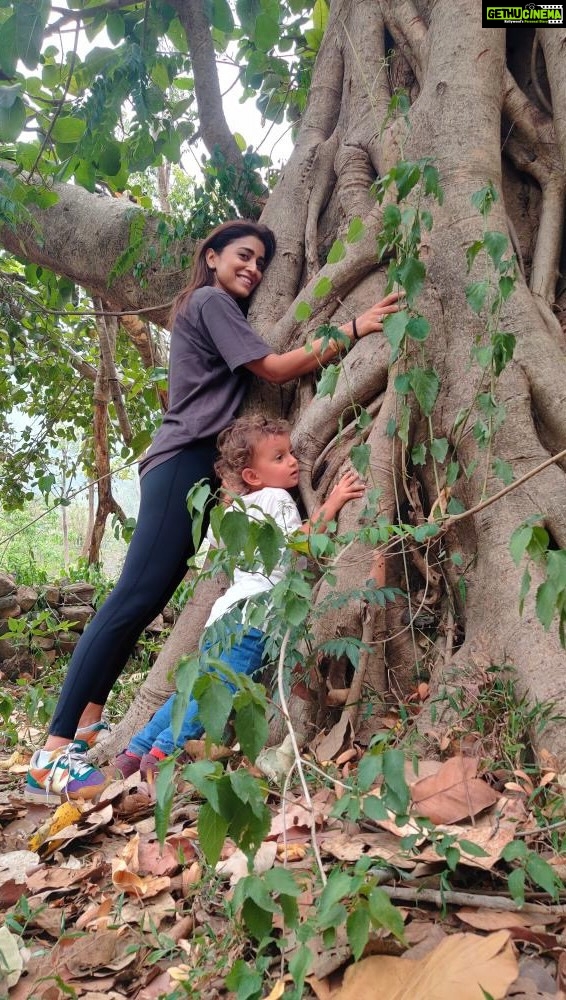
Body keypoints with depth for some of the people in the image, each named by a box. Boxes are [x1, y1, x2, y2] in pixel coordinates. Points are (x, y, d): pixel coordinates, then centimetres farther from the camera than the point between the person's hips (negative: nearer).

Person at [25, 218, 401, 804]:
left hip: (193, 463, 11)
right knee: (136, 596, -19)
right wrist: (351, 330, -7)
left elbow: (255, 380, 23)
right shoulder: (211, 301, 0)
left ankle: (88, 723, 12)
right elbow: (274, 370, -8)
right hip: (185, 459, -11)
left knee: (146, 599, 7)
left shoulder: (209, 311, 31)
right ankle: (53, 753, -20)